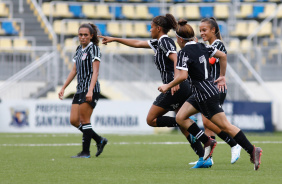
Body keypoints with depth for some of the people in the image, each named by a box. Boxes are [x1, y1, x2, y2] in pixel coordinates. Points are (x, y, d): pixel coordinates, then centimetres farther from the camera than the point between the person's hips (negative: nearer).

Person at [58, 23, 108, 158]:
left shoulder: (93, 49, -8)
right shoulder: (79, 49, 16)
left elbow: (95, 71, -16)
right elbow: (74, 71, 22)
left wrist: (90, 90, -26)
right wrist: (63, 88, 18)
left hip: (90, 90, -8)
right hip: (80, 90, 8)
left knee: (84, 120, -7)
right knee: (74, 120, 4)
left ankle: (85, 152, -1)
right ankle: (99, 140, 16)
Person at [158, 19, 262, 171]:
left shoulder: (184, 53, -14)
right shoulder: (202, 47, 9)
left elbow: (182, 76, -24)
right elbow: (223, 56, 15)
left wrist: (167, 86, -10)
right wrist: (222, 77, 22)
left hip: (206, 94, -9)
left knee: (225, 126, -6)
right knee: (180, 117, 10)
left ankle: (252, 150, -7)